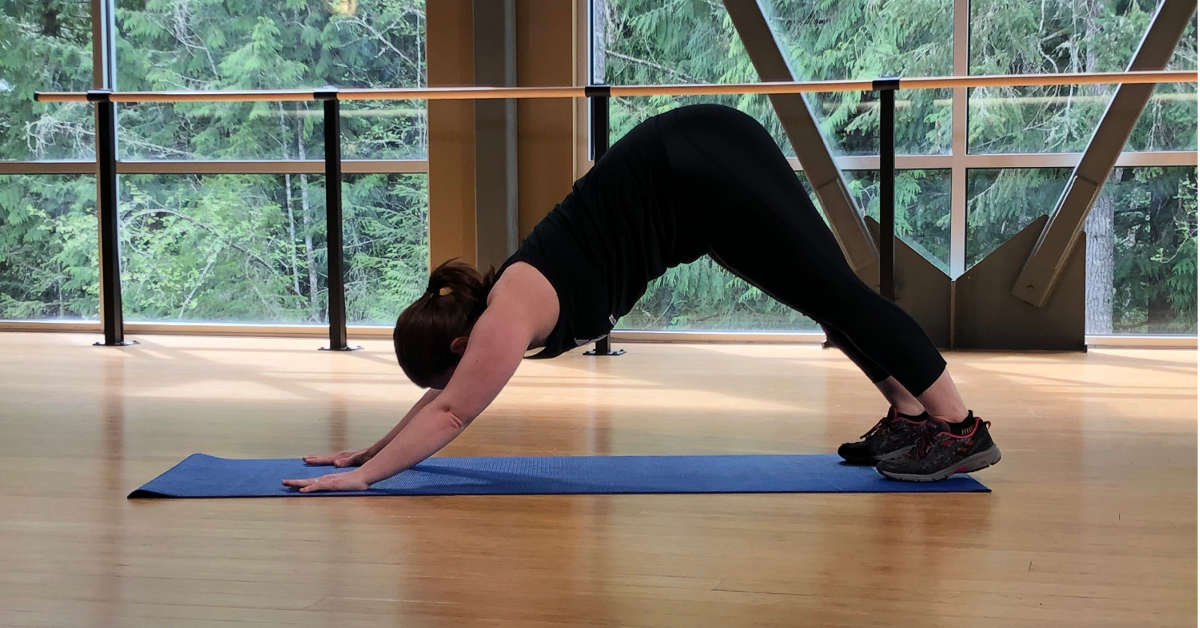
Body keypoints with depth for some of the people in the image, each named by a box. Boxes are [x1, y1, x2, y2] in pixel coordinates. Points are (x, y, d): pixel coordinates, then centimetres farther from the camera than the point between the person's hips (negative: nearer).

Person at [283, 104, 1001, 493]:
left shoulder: (508, 321, -14)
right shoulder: (498, 310, 10)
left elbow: (449, 413, -12)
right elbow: (443, 398, 21)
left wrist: (362, 478, -7)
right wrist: (370, 449, 22)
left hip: (707, 169, -8)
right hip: (698, 173, 8)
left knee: (834, 291, -7)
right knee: (824, 297, 12)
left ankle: (962, 429, -4)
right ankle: (909, 415, 21)